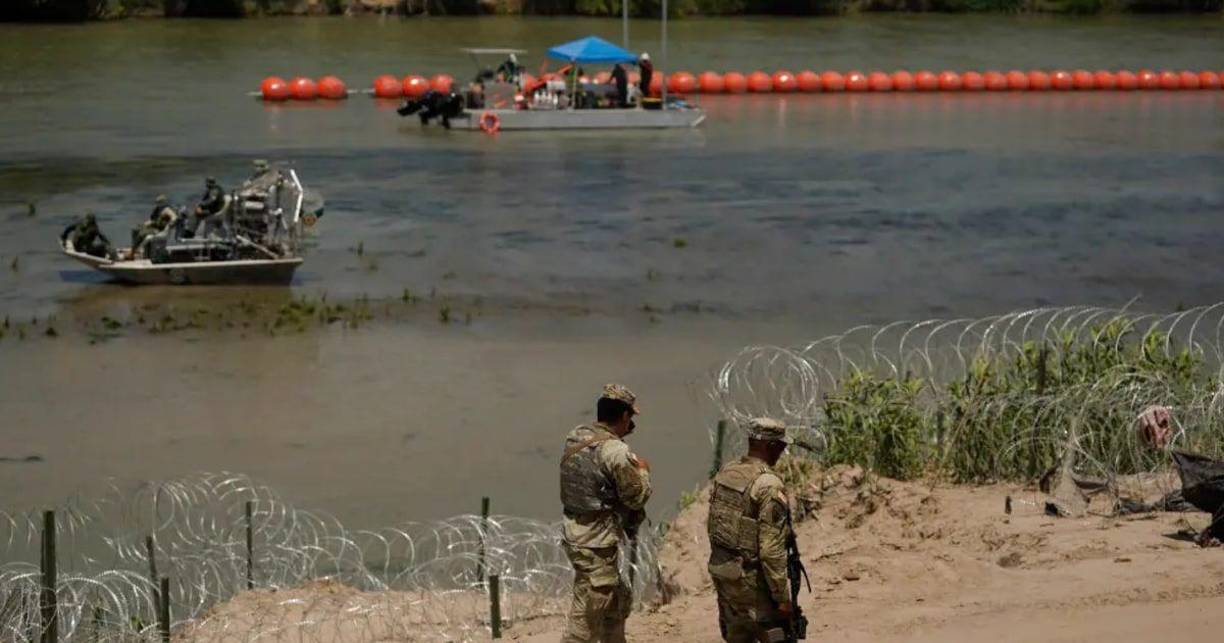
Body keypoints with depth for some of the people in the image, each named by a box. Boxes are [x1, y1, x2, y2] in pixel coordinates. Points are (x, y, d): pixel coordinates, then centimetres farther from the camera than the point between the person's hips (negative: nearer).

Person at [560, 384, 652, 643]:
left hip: (574, 533, 9)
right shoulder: (615, 451, -21)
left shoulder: (574, 437, 3)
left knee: (618, 601, 25)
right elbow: (637, 497, -13)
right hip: (596, 545, -9)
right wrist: (643, 471, 5)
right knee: (585, 621, -1)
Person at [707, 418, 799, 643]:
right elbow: (772, 550, -22)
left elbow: (711, 524, 14)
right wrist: (782, 597, -17)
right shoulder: (769, 485, -20)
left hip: (720, 571, 8)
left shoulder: (725, 473, 5)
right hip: (751, 581, -8)